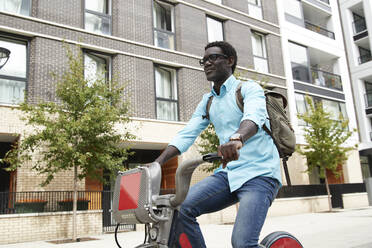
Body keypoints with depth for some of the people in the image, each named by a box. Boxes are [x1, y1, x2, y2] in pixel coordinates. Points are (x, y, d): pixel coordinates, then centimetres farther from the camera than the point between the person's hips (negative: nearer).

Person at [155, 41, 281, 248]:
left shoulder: (249, 89, -2)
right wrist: (156, 163, -5)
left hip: (259, 174, -5)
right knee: (180, 209, -16)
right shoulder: (208, 102, 18)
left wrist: (237, 139, -47)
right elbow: (186, 135, 8)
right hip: (228, 173, 6)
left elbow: (254, 116, -24)